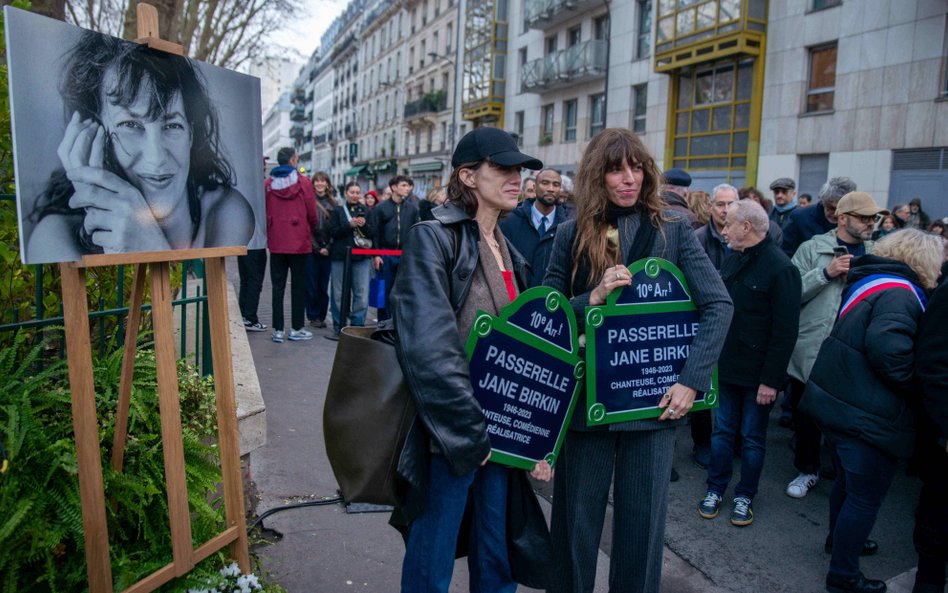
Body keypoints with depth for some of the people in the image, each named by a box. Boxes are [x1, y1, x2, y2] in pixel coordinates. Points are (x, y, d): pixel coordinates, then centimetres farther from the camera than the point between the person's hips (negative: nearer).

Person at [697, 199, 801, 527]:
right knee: (722, 430, 15)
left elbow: (786, 331, -17)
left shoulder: (780, 268, -16)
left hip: (758, 374, -6)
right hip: (726, 366, 6)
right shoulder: (732, 260, 6)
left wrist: (771, 380, -17)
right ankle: (716, 488, 29)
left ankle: (745, 496, 27)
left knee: (752, 438, 11)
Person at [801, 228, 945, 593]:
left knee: (848, 481, 28)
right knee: (866, 497, 6)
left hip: (838, 400, 10)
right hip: (867, 415, -10)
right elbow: (888, 348, -33)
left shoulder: (869, 283, 10)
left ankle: (840, 539, 48)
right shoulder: (899, 294, -19)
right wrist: (916, 387, -18)